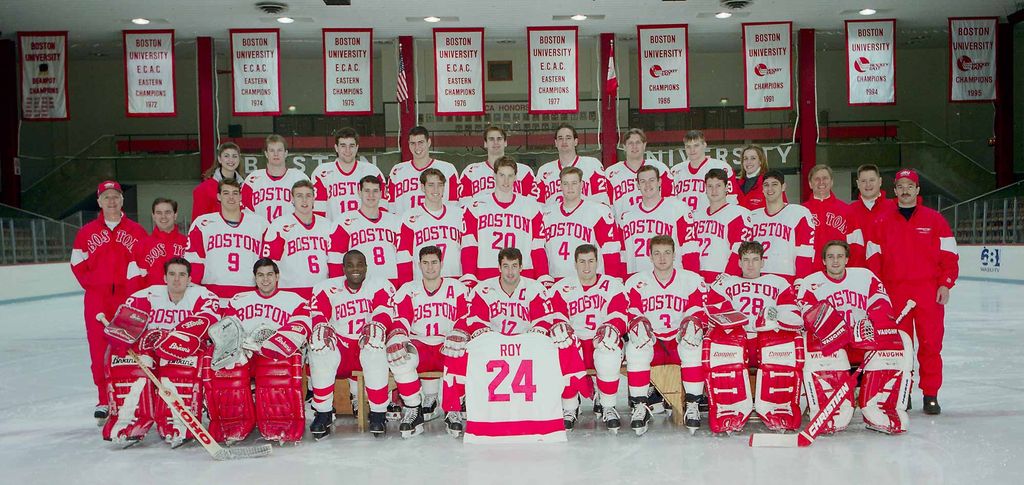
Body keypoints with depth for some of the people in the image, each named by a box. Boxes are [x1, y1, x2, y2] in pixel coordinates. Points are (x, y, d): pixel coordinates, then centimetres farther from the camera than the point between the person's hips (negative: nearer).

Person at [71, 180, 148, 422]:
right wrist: (91, 283, 2)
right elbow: (77, 264, 11)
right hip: (97, 299, 1)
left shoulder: (136, 231, 7)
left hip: (128, 298, -1)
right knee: (99, 349, 0)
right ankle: (104, 400, 9)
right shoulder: (86, 232, 9)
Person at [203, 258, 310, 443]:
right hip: (243, 358, 3)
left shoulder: (295, 301, 8)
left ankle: (280, 429, -24)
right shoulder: (238, 301, 21)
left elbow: (297, 333, -8)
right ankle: (233, 426, -20)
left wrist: (260, 347, -20)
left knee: (283, 366, -38)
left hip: (276, 357, -3)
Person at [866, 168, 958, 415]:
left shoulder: (934, 219, 5)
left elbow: (949, 254, 4)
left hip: (929, 292, -1)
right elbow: (873, 258, 7)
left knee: (930, 343, -1)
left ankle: (930, 394, 9)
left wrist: (945, 284, -5)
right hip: (894, 292, 1)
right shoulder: (882, 222, 7)